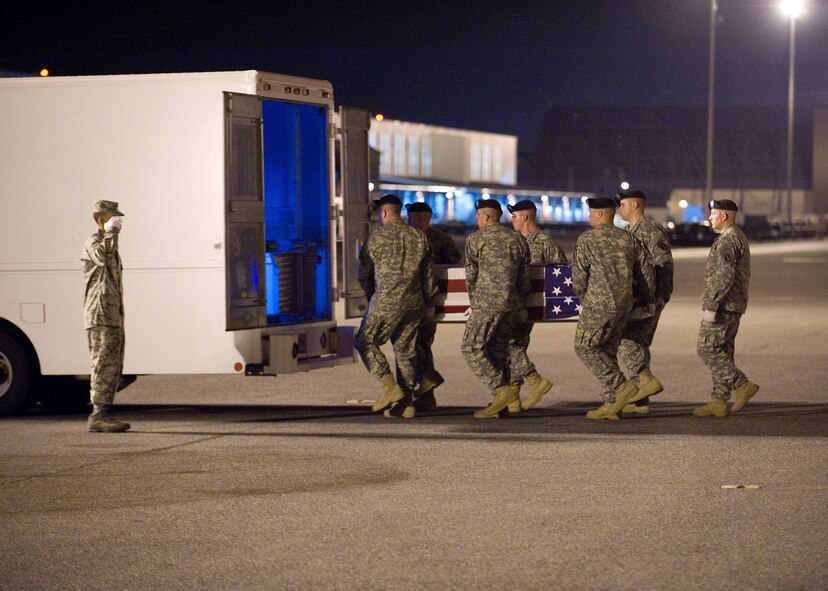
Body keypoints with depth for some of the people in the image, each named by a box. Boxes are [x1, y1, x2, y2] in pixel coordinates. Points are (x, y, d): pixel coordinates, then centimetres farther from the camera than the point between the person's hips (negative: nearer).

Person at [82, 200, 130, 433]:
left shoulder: (110, 244, 23)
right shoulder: (93, 242, -7)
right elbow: (101, 256, -33)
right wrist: (111, 233, -23)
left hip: (113, 316, 10)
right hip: (100, 316, -10)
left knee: (114, 367, 9)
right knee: (104, 364, -13)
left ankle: (103, 414, 12)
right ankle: (97, 416, -14)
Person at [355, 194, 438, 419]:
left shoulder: (376, 238, -3)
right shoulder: (419, 237, 9)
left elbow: (364, 274, 6)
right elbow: (429, 275, 12)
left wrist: (371, 297, 23)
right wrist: (427, 300, 24)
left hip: (386, 301, -5)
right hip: (414, 303, 5)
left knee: (365, 341, 6)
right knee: (406, 349, 11)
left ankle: (390, 387, -6)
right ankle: (406, 403, 11)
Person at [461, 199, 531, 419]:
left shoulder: (475, 239, -4)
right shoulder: (518, 240, 12)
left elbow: (471, 276, 1)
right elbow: (524, 277, 13)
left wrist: (474, 302, 16)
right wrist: (521, 305, 22)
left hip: (487, 303, -7)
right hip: (512, 304, 7)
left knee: (472, 348, -4)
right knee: (498, 349, 13)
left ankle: (502, 390, -14)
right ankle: (503, 401, 12)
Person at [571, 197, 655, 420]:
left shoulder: (586, 240, -5)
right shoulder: (629, 239, 10)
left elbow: (578, 279, -6)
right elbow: (646, 273, 12)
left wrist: (583, 296, 14)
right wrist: (647, 301, 24)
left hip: (598, 306, -6)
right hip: (624, 306, 7)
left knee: (585, 347, 4)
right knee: (608, 350, 13)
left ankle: (622, 385, -6)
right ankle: (611, 403, 10)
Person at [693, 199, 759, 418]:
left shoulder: (727, 240, -16)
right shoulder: (739, 237, 18)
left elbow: (724, 276, -24)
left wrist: (711, 306, -23)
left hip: (723, 305, -11)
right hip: (734, 305, 11)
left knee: (707, 349, -9)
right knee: (722, 352, 10)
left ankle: (743, 385, -10)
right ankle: (719, 402, 10)